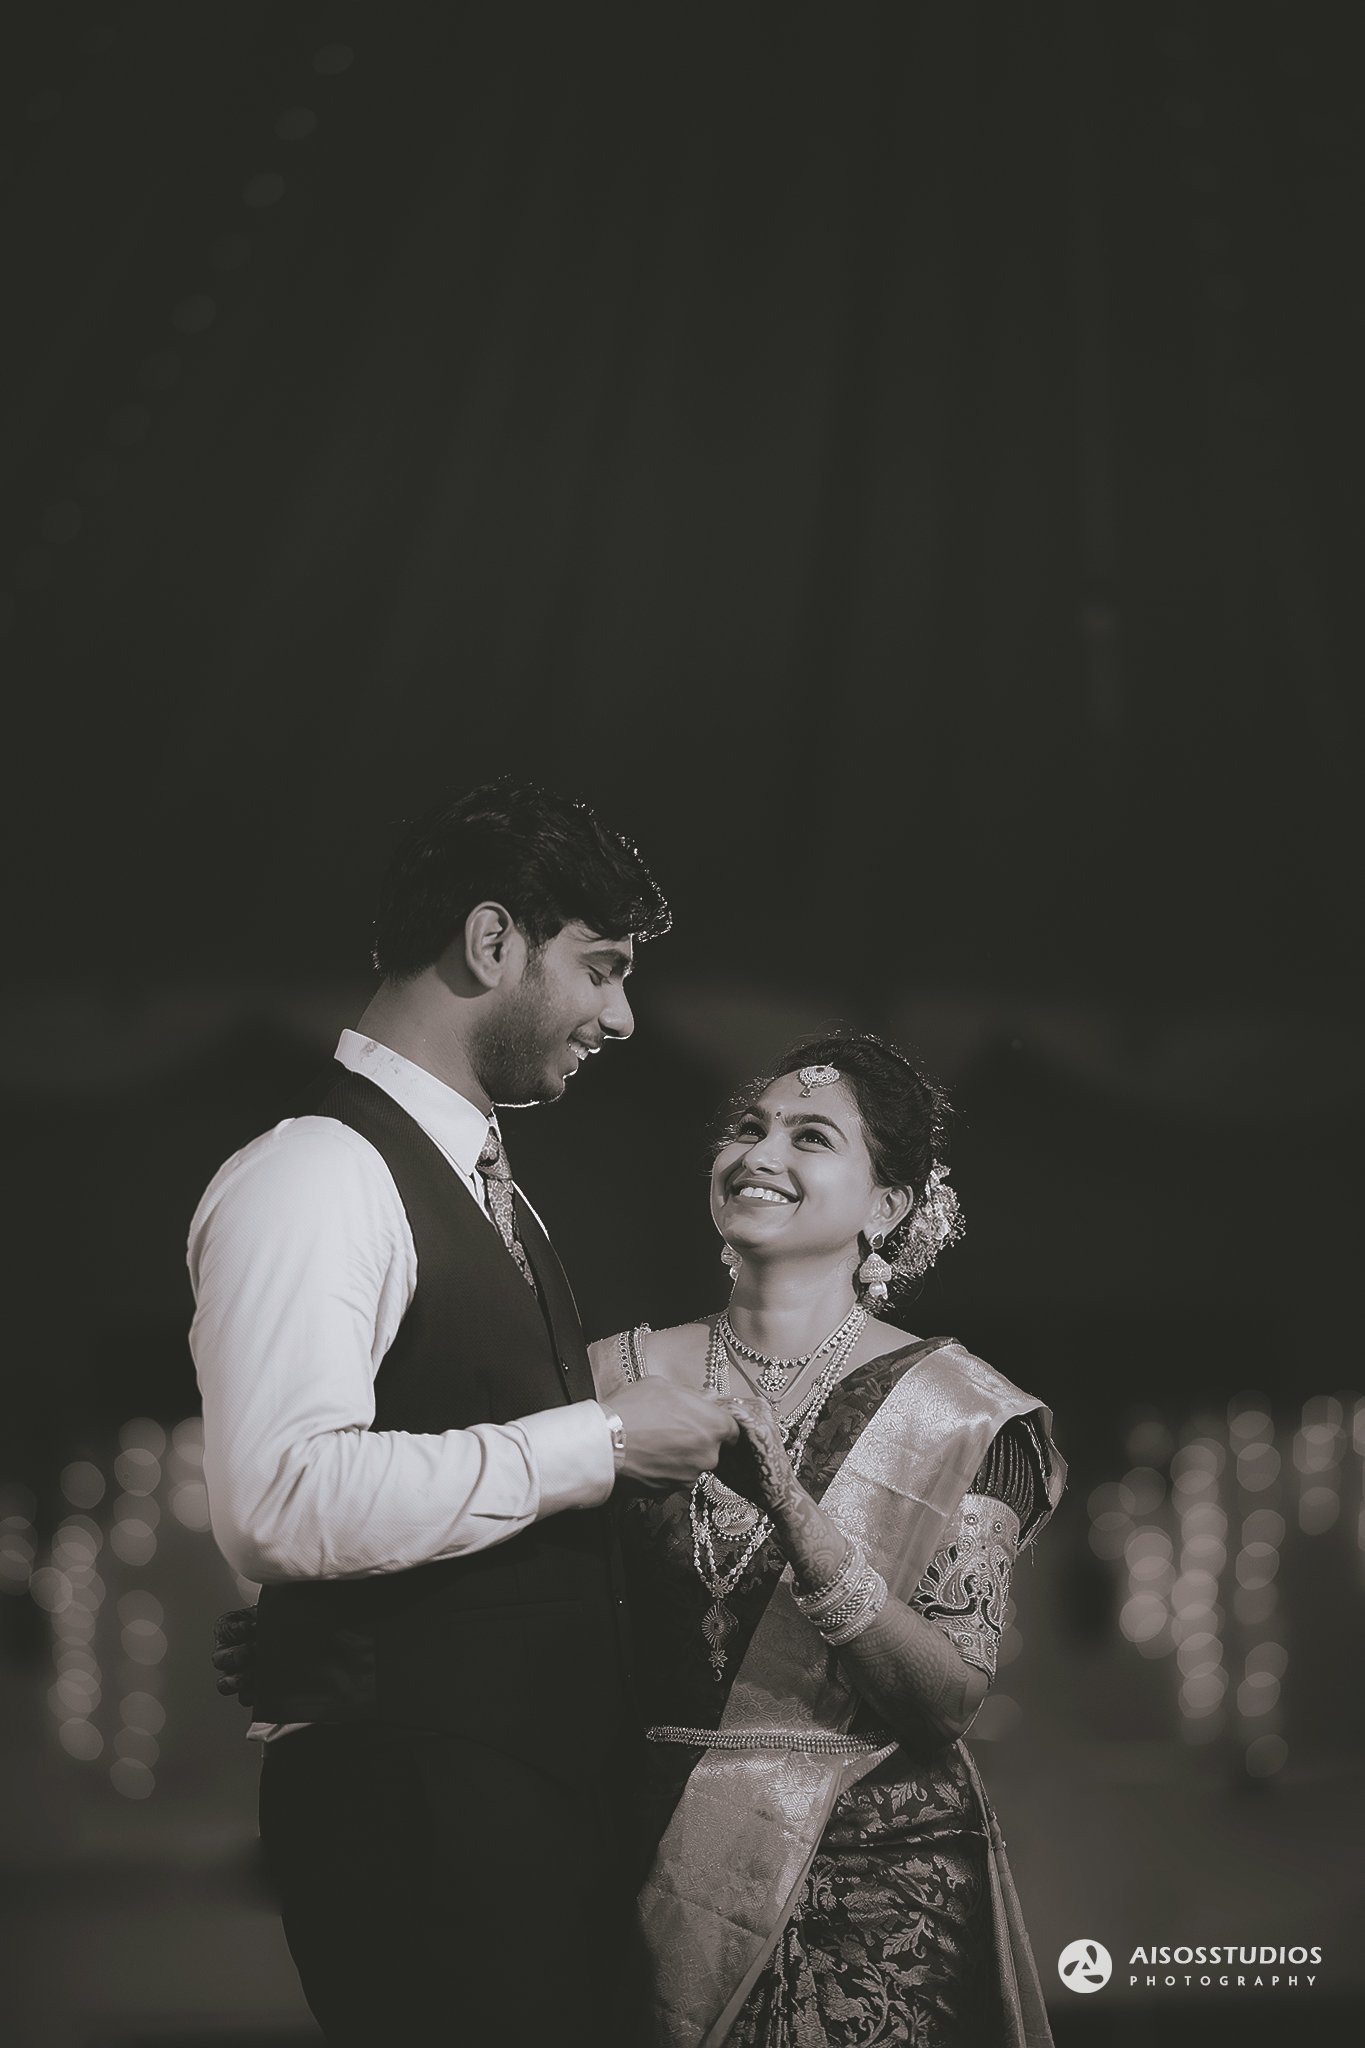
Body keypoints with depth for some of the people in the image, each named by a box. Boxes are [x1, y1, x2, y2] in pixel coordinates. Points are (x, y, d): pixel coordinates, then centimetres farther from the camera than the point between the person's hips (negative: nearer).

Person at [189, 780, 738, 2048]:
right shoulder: (315, 1179, -13)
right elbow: (281, 1505, -26)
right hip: (411, 1802, -9)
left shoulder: (481, 1184, 20)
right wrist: (597, 1443, -19)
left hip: (551, 1788, 9)